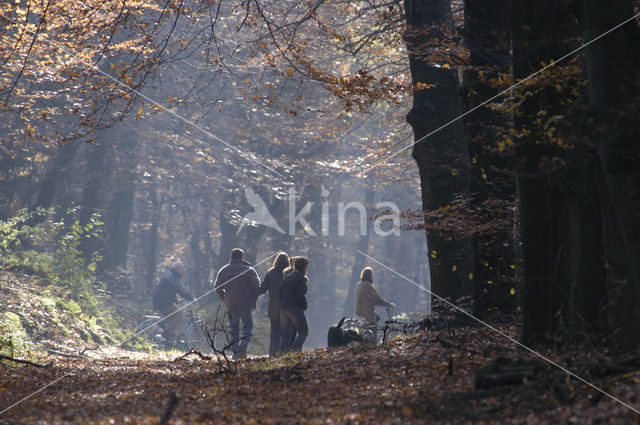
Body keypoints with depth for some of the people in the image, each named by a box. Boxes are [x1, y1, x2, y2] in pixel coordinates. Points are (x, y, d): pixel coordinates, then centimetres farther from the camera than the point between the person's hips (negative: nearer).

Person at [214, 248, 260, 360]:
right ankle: (243, 345, -16)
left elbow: (217, 287, 11)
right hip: (245, 304, -3)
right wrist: (254, 299, 4)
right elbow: (257, 285, -9)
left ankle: (235, 352, 3)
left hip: (230, 305, 3)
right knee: (247, 325, 7)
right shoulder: (248, 270, -3)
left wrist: (224, 300, 18)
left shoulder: (223, 271, 8)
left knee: (233, 329, 7)